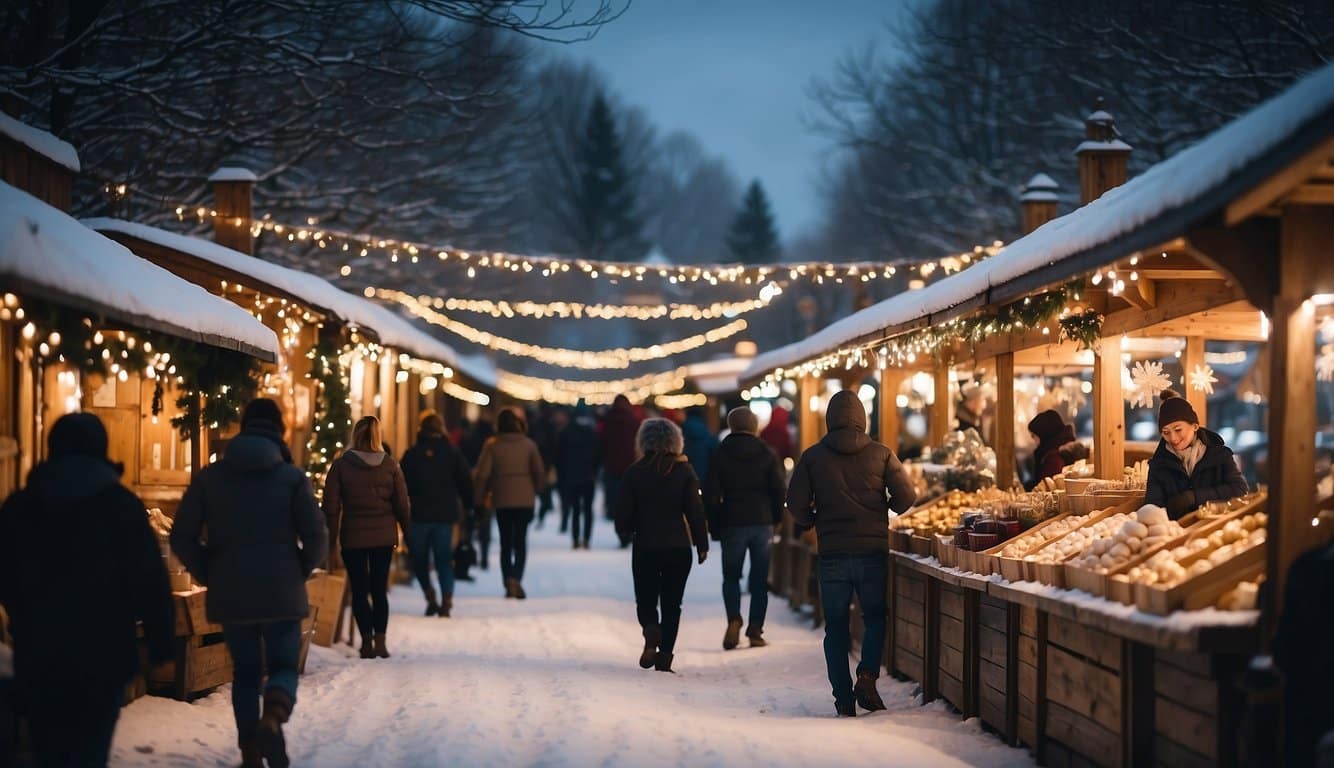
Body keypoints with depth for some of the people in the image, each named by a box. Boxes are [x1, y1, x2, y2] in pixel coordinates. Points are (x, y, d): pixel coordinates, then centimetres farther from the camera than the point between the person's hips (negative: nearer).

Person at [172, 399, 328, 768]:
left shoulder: (209, 477, 2)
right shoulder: (292, 477, -2)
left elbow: (182, 537, -1)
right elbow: (317, 540, -8)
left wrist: (208, 575, 10)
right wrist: (299, 571, 9)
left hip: (230, 594, 2)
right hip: (281, 592, -2)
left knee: (245, 670, 15)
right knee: (283, 665, 7)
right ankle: (272, 718, -23)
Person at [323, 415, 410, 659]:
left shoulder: (340, 465, -6)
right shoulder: (390, 465, -1)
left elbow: (331, 508, -6)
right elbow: (403, 504, 1)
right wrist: (409, 535, 12)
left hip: (353, 538, -2)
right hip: (384, 536, 2)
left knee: (359, 591, 6)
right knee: (379, 589, 11)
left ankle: (367, 642, 0)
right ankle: (380, 641, 5)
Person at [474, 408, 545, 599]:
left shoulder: (492, 445, -4)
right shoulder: (528, 445, -1)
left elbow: (482, 474, -8)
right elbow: (540, 472, -1)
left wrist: (480, 498, 1)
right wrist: (534, 490, 15)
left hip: (501, 500, 0)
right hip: (525, 499, 0)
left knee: (506, 542, 11)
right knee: (520, 541, 2)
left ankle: (509, 583, 7)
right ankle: (516, 578, -19)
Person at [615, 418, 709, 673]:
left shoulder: (635, 472, -4)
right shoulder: (684, 471, -3)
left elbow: (622, 509, -1)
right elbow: (695, 509, -5)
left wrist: (625, 532, 20)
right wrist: (702, 543, 3)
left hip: (645, 547, 0)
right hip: (678, 546, 0)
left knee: (645, 601, 10)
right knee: (671, 603, 8)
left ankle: (651, 632, -20)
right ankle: (665, 654, 2)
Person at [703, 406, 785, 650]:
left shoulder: (721, 455, -1)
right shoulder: (767, 454, 2)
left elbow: (711, 493, -3)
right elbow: (779, 489, -1)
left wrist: (714, 526, 5)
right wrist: (777, 519, 11)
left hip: (732, 523, -1)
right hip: (762, 522, 1)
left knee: (731, 576, 9)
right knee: (759, 579, 7)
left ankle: (734, 620, -13)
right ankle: (755, 630, 3)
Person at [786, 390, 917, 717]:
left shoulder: (813, 456, -2)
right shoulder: (880, 454, -2)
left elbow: (796, 503, -5)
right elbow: (906, 496, -5)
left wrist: (810, 523, 15)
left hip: (832, 552, 0)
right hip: (873, 550, 0)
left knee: (836, 626, 8)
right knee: (876, 616, 15)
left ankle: (843, 699, 5)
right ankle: (867, 676, -7)